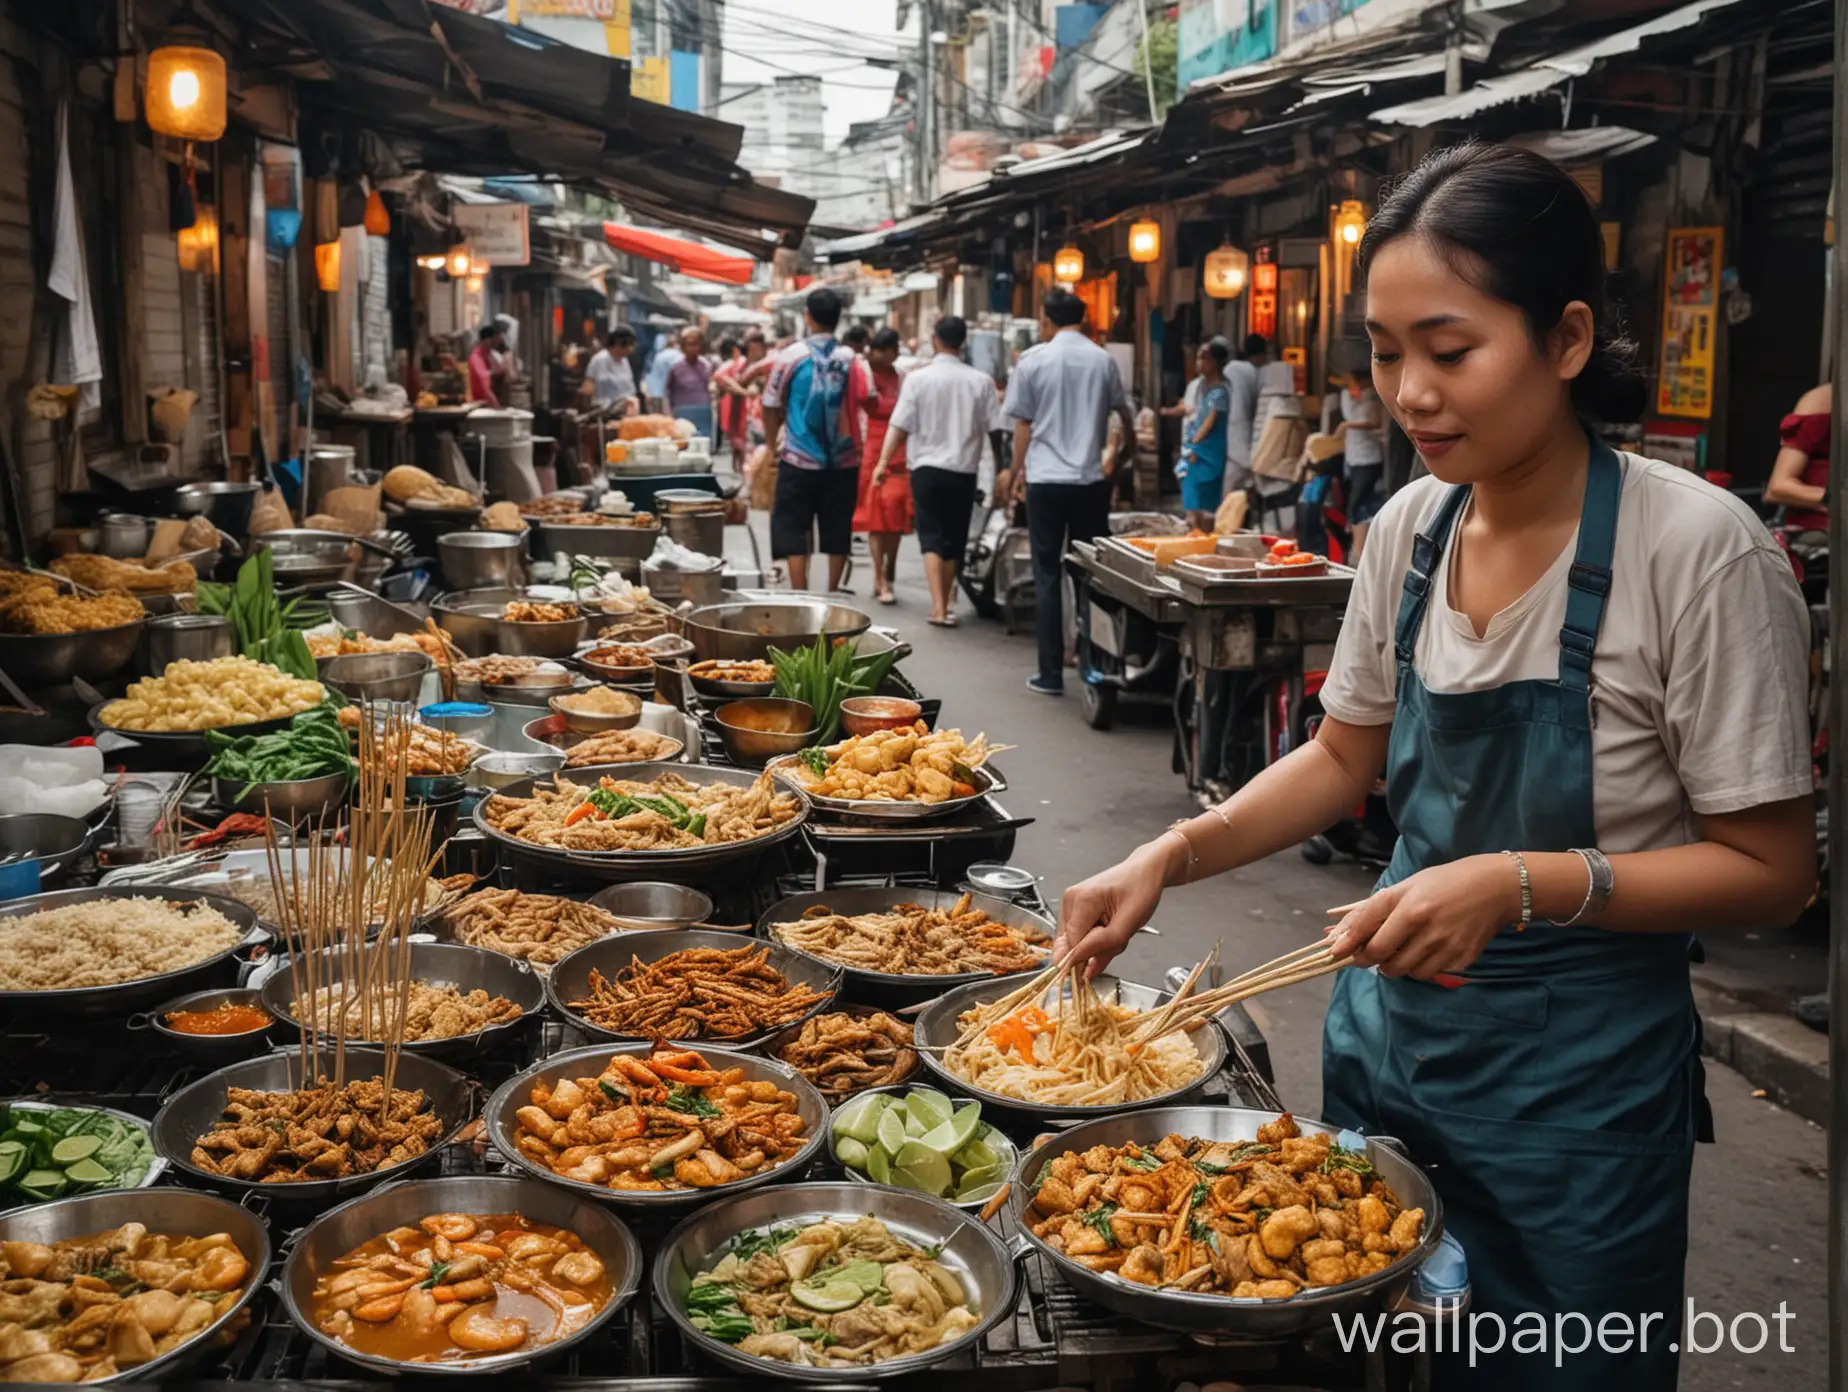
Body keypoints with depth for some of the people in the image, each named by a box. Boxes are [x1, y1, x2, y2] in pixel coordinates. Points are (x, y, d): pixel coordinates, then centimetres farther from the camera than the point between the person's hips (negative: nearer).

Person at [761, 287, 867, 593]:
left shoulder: (790, 356, -4)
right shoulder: (851, 359, -2)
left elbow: (771, 406, 1)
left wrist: (771, 442, 15)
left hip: (799, 460, -2)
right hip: (843, 461, 2)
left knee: (793, 529, 4)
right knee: (837, 529, 11)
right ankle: (832, 594, 16)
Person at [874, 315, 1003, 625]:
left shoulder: (918, 378, -7)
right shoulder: (981, 381, -3)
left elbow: (900, 426, -8)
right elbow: (994, 430, 1)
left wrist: (884, 462, -1)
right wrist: (999, 467, 14)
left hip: (927, 468, -1)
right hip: (964, 470, 1)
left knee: (931, 538, 2)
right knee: (954, 540, 13)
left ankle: (938, 607, -12)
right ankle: (946, 605, 20)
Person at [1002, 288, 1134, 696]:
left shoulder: (1033, 360, -3)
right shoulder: (1103, 360, 3)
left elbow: (1022, 424, 0)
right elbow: (1124, 414, 15)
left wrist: (1019, 469, 14)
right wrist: (1123, 454, 32)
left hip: (1045, 479, -2)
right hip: (1090, 480, 2)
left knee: (1048, 576, 2)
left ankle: (1051, 673, 2)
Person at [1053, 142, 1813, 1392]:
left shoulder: (1698, 549, -20)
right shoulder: (1414, 525, -3)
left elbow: (1769, 871, -15)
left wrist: (1523, 882, -28)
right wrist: (1174, 855, -5)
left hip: (1577, 1075, -5)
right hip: (1389, 1023, 6)